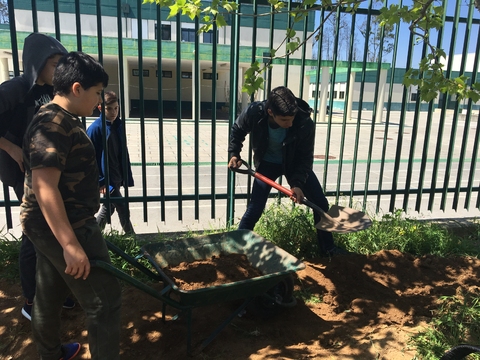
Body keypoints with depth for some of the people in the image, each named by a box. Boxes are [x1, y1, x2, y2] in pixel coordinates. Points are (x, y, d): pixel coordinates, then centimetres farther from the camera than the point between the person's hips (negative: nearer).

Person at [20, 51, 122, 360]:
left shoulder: (60, 120, 12)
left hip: (49, 227, 11)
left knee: (50, 294, 24)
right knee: (104, 300, -1)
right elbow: (44, 187, -28)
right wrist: (71, 244, -29)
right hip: (65, 228, -11)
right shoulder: (54, 125, -21)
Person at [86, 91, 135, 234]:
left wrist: (127, 176, 9)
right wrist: (100, 181, -15)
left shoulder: (118, 126, 5)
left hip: (117, 177, 7)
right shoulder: (95, 128, -15)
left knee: (108, 208, 18)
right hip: (106, 179, -7)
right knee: (123, 210, -2)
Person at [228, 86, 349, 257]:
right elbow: (237, 131, -7)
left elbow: (305, 158, -20)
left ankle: (328, 248, 21)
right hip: (267, 163, -1)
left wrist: (298, 183, -31)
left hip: (294, 163, 1)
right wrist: (234, 154, -14)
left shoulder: (305, 124, -33)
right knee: (254, 209, -7)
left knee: (320, 203, 2)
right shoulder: (254, 113, -32)